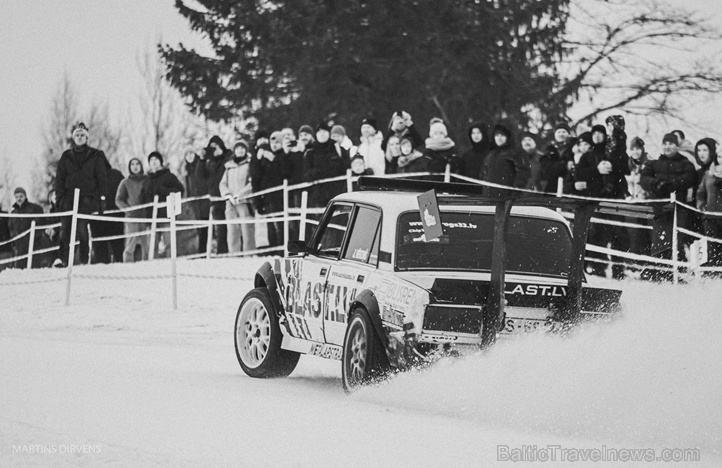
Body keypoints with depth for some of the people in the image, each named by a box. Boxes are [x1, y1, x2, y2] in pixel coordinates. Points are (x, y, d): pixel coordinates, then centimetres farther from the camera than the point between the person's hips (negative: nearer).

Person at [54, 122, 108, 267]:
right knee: (65, 228, -12)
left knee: (82, 229, -11)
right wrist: (60, 196, 3)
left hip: (87, 197, -2)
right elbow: (59, 178, 14)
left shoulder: (95, 156, 9)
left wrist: (102, 197, -1)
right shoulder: (66, 156, 15)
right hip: (70, 197, 2)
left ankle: (84, 260, -7)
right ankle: (61, 258, -19)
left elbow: (102, 177, 7)